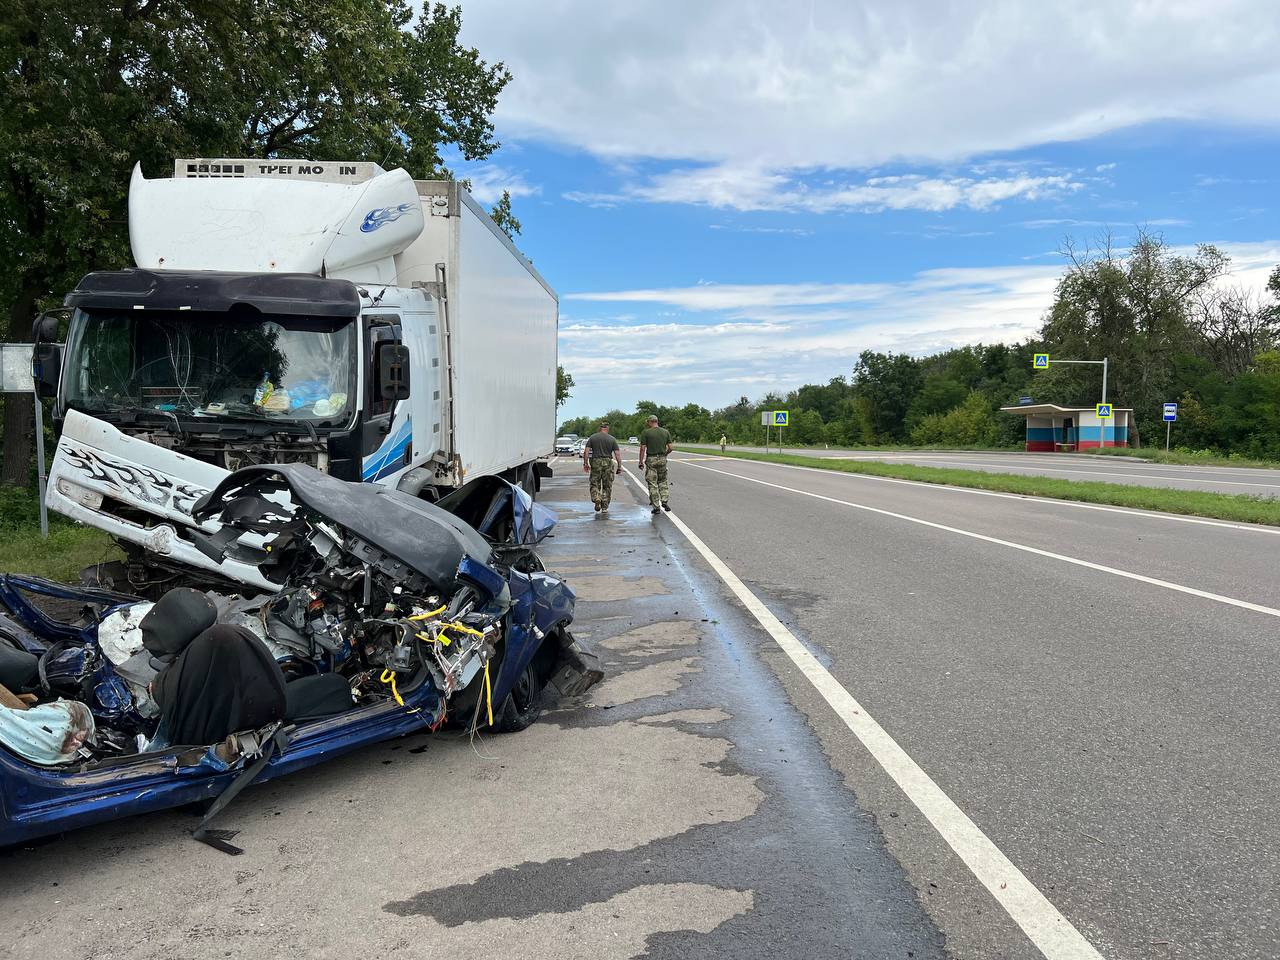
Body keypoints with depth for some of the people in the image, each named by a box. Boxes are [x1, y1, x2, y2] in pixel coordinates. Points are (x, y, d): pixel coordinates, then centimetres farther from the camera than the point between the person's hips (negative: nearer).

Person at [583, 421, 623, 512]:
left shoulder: (592, 437, 4)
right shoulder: (612, 439, 3)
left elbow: (586, 452, -2)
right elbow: (618, 454, -1)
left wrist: (585, 464, 5)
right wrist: (619, 467, 4)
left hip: (595, 463, 0)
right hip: (608, 463, 0)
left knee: (595, 485, 10)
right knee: (607, 486, 9)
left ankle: (597, 500, -15)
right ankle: (605, 507, 10)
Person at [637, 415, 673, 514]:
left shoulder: (646, 432, -6)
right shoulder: (665, 432, 4)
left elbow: (642, 448, -8)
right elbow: (670, 448, 3)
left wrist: (641, 462, -2)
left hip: (651, 459, -3)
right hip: (662, 459, 3)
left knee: (652, 484, 2)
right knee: (663, 481, 18)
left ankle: (656, 506, 3)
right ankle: (664, 501, 3)